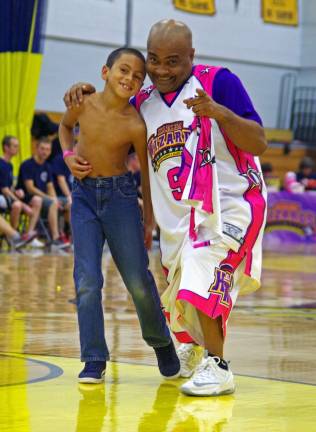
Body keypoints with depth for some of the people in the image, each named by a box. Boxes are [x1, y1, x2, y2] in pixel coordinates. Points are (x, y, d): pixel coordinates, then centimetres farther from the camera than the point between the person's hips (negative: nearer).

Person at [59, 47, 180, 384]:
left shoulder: (136, 126, -15)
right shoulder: (83, 104, -7)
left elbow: (147, 173, -3)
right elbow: (65, 126, 17)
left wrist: (149, 221, 2)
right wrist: (68, 155, -2)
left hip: (120, 195, -2)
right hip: (84, 195, 2)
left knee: (138, 279, 2)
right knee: (87, 279, -8)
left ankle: (161, 342, 28)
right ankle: (94, 360, -2)